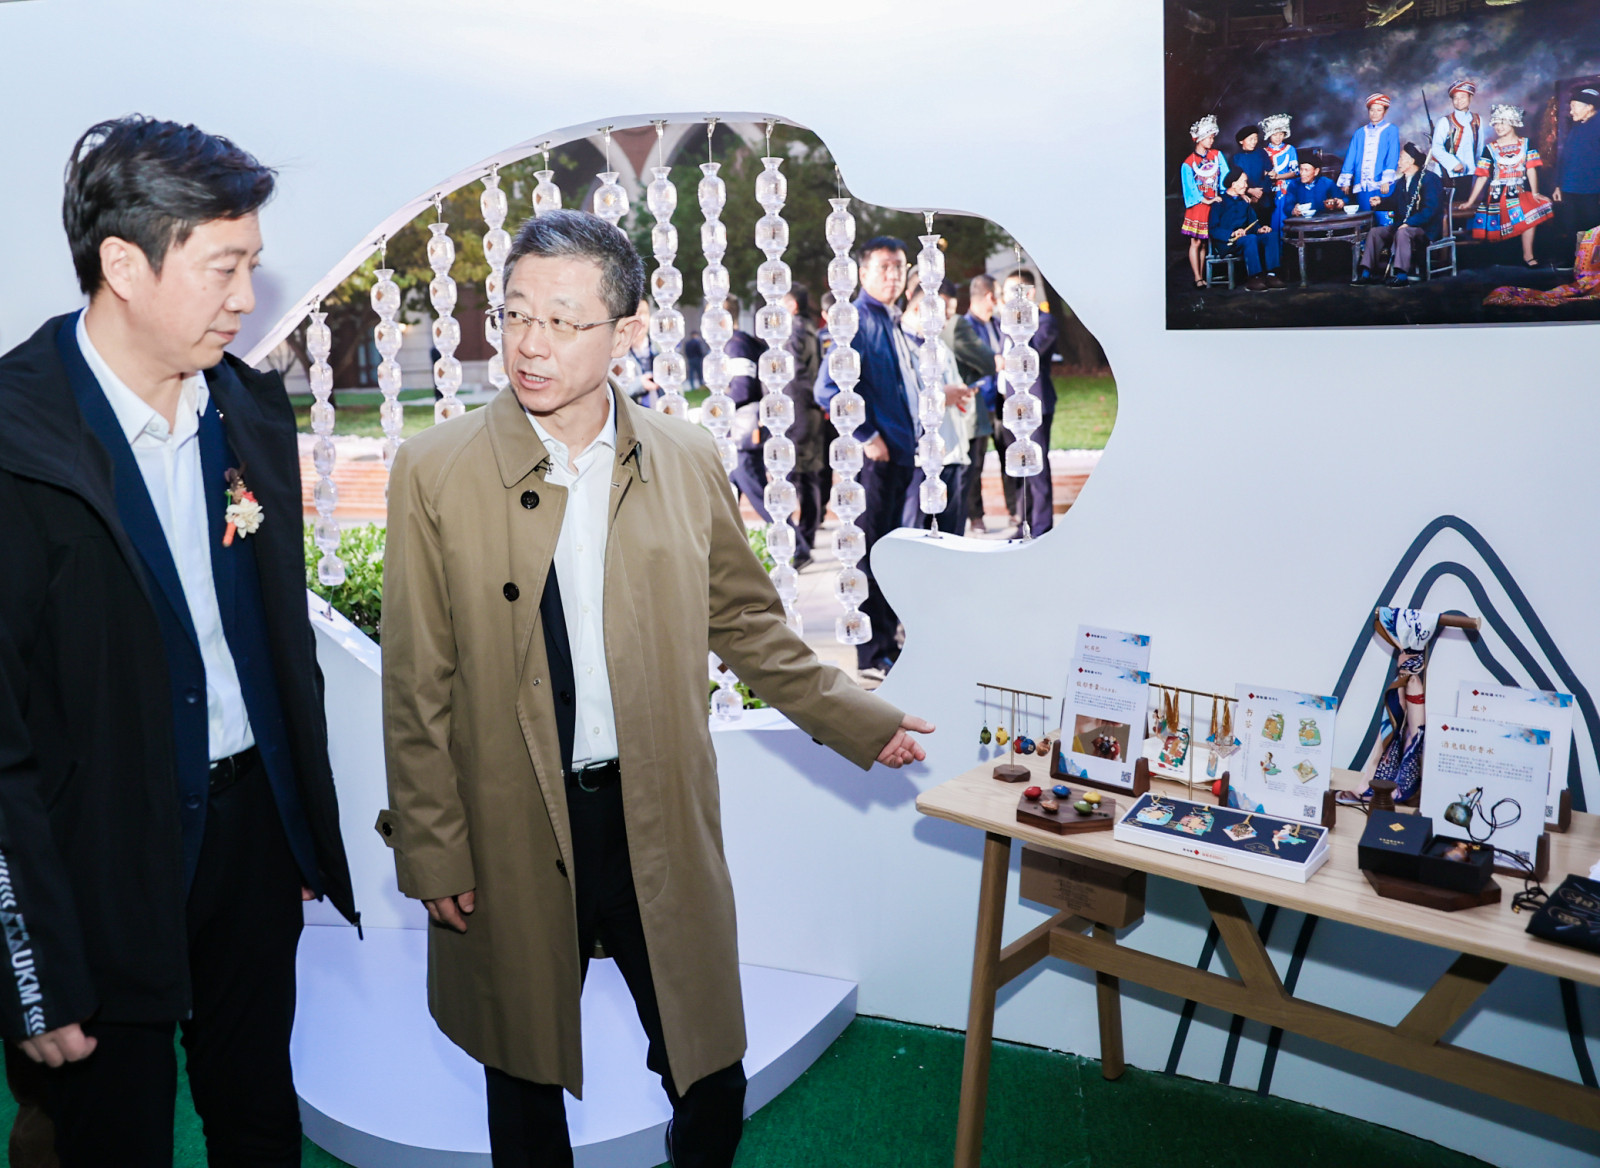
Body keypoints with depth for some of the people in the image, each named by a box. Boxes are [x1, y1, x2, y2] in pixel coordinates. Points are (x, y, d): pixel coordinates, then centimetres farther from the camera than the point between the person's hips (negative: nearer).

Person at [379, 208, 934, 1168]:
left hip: (662, 825, 2)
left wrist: (862, 722, 9)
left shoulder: (689, 460, -1)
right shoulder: (436, 471, -6)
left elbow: (745, 621, 11)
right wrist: (433, 854, -2)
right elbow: (419, 684, -3)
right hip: (512, 836, -1)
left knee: (712, 1080, 13)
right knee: (526, 1081, 18)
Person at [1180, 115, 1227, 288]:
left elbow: (1225, 177, 0)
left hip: (1214, 205, 4)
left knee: (1204, 242, 8)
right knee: (1196, 241, -5)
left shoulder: (1217, 155, 7)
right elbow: (1190, 189, -7)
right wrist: (1206, 200, -18)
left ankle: (1202, 275, 12)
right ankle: (1198, 278, -3)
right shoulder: (1188, 163, -4)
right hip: (1198, 207, -4)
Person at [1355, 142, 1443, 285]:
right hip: (1402, 224, 8)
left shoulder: (1430, 179, -11)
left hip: (1426, 229, -8)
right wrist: (1381, 201, 0)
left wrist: (1408, 223, -29)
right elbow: (1394, 202, 21)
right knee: (1375, 232, -6)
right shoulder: (1402, 181, 15)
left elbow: (1430, 209, -21)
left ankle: (1402, 275, -40)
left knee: (1402, 233, -37)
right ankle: (1366, 273, -12)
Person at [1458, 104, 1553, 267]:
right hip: (1497, 196, 1)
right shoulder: (1490, 149, 5)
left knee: (1530, 213, -24)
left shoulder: (1526, 144, 6)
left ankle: (1528, 255, -16)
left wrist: (1534, 193, -11)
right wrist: (1470, 201, 0)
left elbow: (1531, 169, -1)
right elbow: (1482, 177, 5)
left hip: (1519, 193, -1)